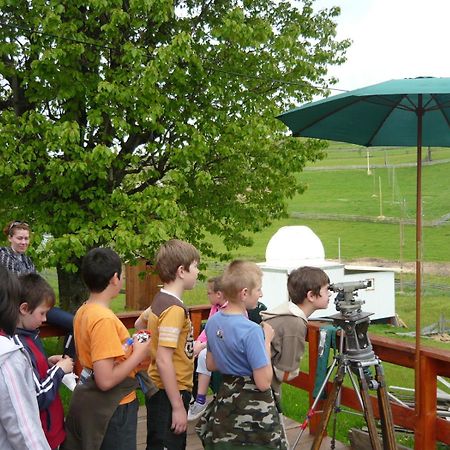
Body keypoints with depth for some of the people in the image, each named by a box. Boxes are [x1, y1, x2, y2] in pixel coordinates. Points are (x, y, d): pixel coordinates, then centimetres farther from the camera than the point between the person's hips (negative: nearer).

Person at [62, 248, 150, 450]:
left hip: (91, 402, 9)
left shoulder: (83, 311, 2)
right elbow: (106, 380, -28)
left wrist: (129, 347, 7)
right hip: (112, 409, -9)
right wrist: (138, 355, -16)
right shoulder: (105, 319, -25)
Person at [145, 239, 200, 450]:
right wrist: (178, 407, -21)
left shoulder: (161, 300, 7)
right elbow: (163, 361, -25)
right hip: (169, 394, -9)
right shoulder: (174, 308, -21)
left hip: (162, 391, 9)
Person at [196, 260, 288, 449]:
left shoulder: (213, 321, -1)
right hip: (253, 408, -7)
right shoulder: (251, 330, -24)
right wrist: (266, 341, -14)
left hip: (225, 400, 7)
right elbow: (263, 383, -22)